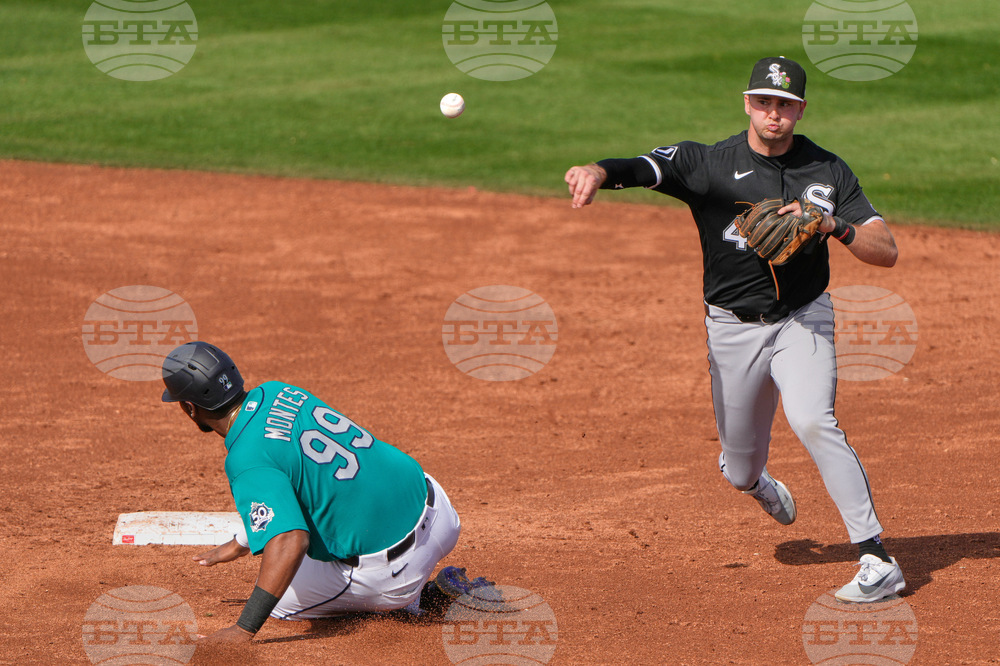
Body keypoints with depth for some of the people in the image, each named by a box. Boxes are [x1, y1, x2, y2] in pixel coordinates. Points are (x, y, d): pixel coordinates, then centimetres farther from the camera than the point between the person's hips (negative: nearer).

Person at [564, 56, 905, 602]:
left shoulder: (828, 171, -2)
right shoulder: (707, 163, -8)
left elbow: (886, 251, -5)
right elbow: (643, 168, -27)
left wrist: (834, 225, -24)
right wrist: (599, 172, -50)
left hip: (803, 319, -1)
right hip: (733, 328, 1)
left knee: (812, 421, -28)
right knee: (739, 470, 11)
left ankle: (876, 559, -25)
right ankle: (762, 488, 53)